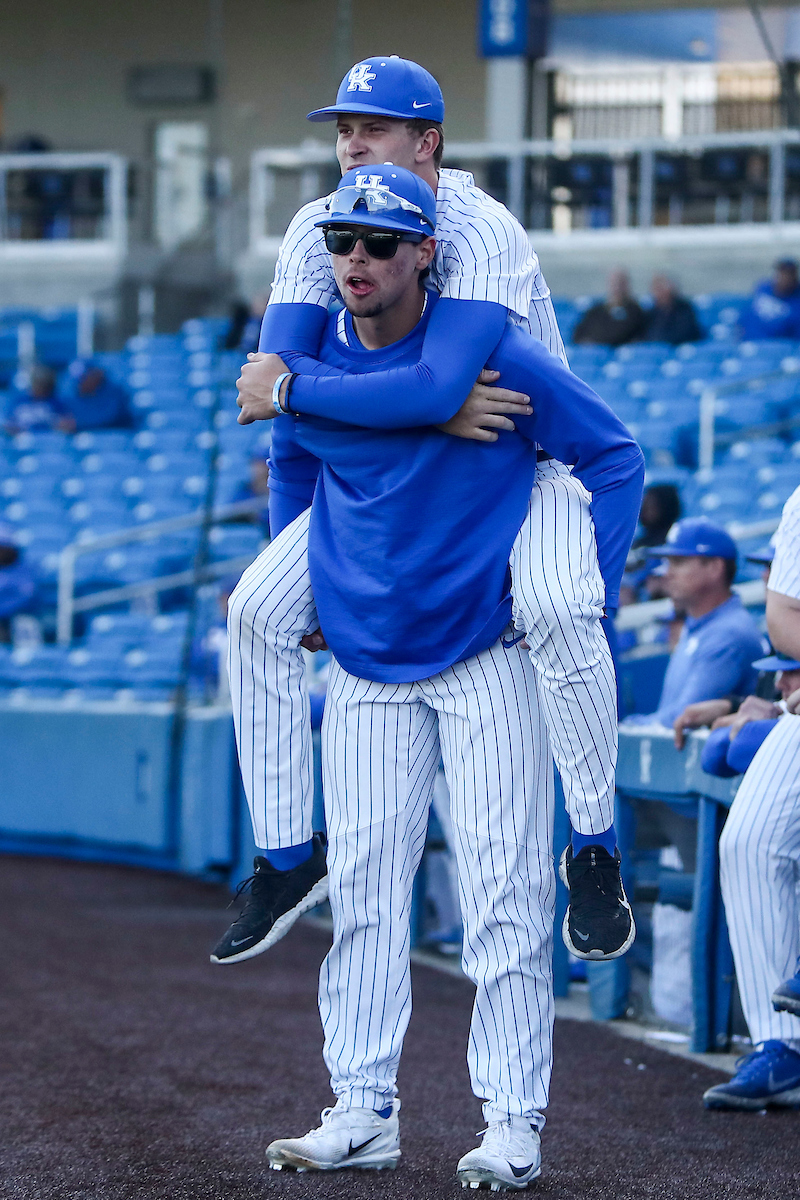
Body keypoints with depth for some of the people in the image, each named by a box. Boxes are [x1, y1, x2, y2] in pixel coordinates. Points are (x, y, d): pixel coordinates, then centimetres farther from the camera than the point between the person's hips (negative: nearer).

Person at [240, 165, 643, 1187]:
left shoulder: (491, 352, -13)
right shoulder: (311, 366, 0)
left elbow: (614, 456, -4)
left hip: (488, 655, -4)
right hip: (363, 660, 4)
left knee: (503, 894, -6)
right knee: (362, 889, 4)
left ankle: (512, 1123, -2)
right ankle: (362, 1111, 11)